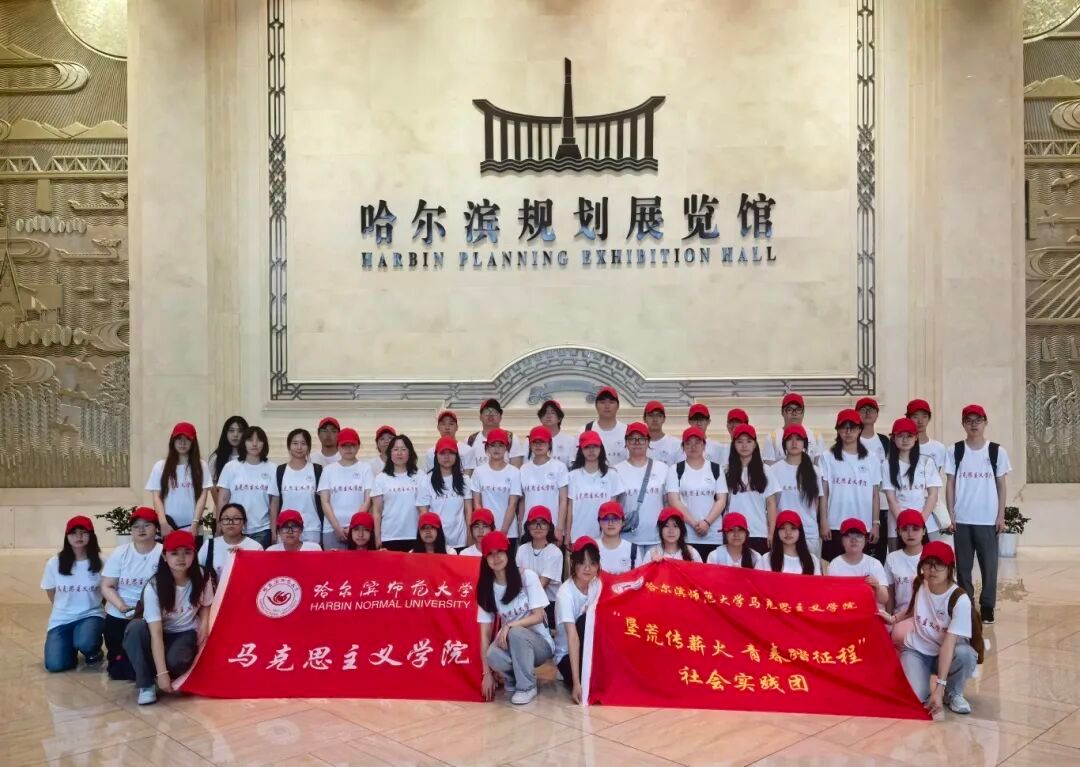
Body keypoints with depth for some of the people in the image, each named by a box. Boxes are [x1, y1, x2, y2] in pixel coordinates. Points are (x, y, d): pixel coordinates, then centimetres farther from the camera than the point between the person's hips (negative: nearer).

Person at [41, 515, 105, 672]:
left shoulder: (100, 562, -9)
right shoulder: (54, 563, -6)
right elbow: (51, 593, 9)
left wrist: (89, 605, 0)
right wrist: (66, 608, 11)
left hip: (91, 615, -2)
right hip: (62, 619, 2)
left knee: (85, 642, -35)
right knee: (55, 665, -17)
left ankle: (94, 651, 4)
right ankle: (71, 645, 19)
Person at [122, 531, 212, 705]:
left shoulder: (201, 578, -13)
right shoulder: (153, 586, -22)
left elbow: (205, 606, 9)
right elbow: (156, 632, -28)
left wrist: (204, 624, -15)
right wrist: (162, 673, -35)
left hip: (186, 634, 0)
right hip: (161, 634, 0)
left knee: (176, 659, -34)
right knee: (135, 627, -33)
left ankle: (175, 678, 4)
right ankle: (146, 684, -20)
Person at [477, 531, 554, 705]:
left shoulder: (527, 576, -11)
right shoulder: (486, 588, -3)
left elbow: (538, 616, -12)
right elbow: (484, 634, -5)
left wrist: (509, 626, -27)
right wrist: (487, 673, -11)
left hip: (539, 643, -2)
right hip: (511, 644, 2)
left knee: (516, 633, -35)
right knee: (493, 655, -32)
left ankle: (527, 686, -12)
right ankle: (514, 679, 2)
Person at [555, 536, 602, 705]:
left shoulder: (597, 584, -6)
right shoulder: (565, 593, -23)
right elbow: (572, 637, -31)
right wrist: (576, 682, -35)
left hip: (592, 651, 5)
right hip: (567, 655, -4)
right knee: (585, 620, -28)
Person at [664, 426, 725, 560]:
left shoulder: (717, 469, 10)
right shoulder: (675, 470, 6)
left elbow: (722, 500, 4)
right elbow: (674, 501, -2)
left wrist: (707, 522, -10)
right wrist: (694, 523, -11)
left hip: (713, 536, 1)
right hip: (684, 535, -1)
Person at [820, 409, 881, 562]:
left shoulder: (871, 460, 6)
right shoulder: (828, 458, 0)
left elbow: (874, 495, 8)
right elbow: (824, 493, 0)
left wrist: (876, 524, 4)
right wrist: (823, 522, -5)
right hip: (835, 526, -2)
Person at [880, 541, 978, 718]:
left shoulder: (959, 599, -21)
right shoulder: (918, 585, -8)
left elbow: (949, 643, -28)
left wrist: (940, 687, -33)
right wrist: (894, 619, -2)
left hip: (946, 653, -1)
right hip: (916, 650, 1)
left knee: (965, 654, -37)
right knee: (916, 695, -29)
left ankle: (953, 693, -5)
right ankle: (925, 690, 11)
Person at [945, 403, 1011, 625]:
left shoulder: (997, 451, 1)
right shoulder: (955, 451, 2)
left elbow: (1001, 486, 5)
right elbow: (950, 485, 3)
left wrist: (1001, 516, 0)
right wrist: (951, 515, -3)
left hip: (988, 520, 0)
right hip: (962, 519, 0)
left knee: (989, 564, 3)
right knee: (963, 565, 7)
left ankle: (987, 607, 15)